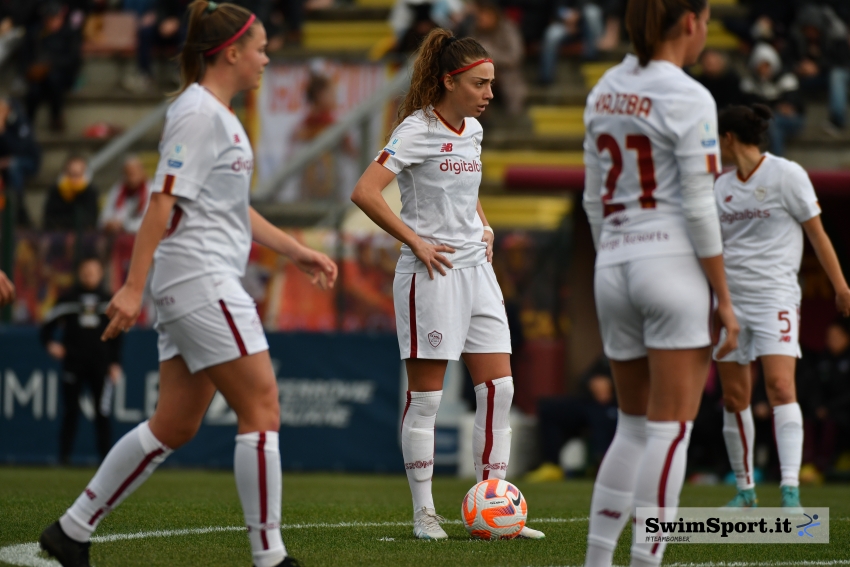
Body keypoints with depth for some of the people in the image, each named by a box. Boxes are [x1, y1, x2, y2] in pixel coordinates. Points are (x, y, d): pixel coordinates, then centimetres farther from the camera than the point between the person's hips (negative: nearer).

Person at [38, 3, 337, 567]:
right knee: (262, 410, -9)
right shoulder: (198, 114, -12)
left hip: (211, 285, 10)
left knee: (175, 425, 9)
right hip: (201, 282, -10)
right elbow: (164, 199, -18)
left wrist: (297, 251, 25)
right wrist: (133, 287, -21)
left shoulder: (220, 115, 19)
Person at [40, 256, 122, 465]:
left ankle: (106, 456, -1)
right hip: (73, 364, -1)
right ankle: (64, 457, 3)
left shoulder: (108, 301, 10)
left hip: (100, 365, 1)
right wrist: (50, 343, -10)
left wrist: (115, 364, 4)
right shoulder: (68, 299, 6)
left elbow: (116, 336, 11)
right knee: (71, 412, -1)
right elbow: (48, 325, 8)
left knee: (102, 414, -5)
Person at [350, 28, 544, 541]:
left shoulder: (473, 129, 12)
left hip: (477, 268, 8)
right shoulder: (417, 131, -12)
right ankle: (424, 514, 5)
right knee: (426, 397, -1)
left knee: (499, 388, 3)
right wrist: (416, 242, -18)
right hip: (431, 273, -8)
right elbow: (365, 192, -21)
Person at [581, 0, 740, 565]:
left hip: (615, 271, 7)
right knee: (671, 431, -4)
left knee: (634, 428, 16)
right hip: (675, 266, -7)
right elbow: (698, 207, -14)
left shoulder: (605, 92, 10)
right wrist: (725, 299, -8)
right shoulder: (689, 99, -12)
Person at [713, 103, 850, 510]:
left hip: (775, 296, -6)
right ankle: (745, 489, 15)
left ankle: (790, 491, -24)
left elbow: (816, 232, -3)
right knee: (734, 397, 4)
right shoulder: (722, 186, 11)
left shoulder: (785, 175, -6)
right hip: (731, 297, 6)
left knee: (780, 388, -18)